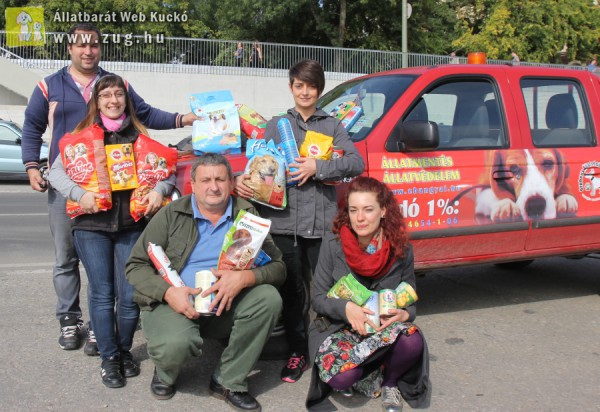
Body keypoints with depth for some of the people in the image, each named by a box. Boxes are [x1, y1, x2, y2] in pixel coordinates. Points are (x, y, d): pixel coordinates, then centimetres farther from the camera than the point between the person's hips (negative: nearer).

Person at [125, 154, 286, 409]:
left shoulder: (247, 214, 3)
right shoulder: (171, 215, -1)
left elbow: (278, 267, -4)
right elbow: (136, 266, -2)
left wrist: (245, 278, -26)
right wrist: (168, 292, -21)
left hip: (225, 309, 3)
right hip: (175, 303, -2)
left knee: (268, 297, -23)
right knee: (177, 343, -34)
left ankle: (229, 381, -8)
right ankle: (165, 374, 8)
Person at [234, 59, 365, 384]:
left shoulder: (332, 126, 13)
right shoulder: (276, 125, 16)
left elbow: (356, 163, 0)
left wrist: (317, 167, -13)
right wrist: (244, 179, -15)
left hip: (322, 221, -1)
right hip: (284, 220, 1)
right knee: (291, 290, 5)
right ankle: (298, 352, 17)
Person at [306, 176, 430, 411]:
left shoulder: (401, 250, -5)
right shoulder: (332, 245, -9)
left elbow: (410, 300, 7)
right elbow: (318, 299, -5)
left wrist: (404, 314, -17)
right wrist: (346, 308, -26)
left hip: (386, 329, 2)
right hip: (338, 329, -1)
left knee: (412, 342, -33)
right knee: (343, 377, -32)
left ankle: (389, 384, 0)